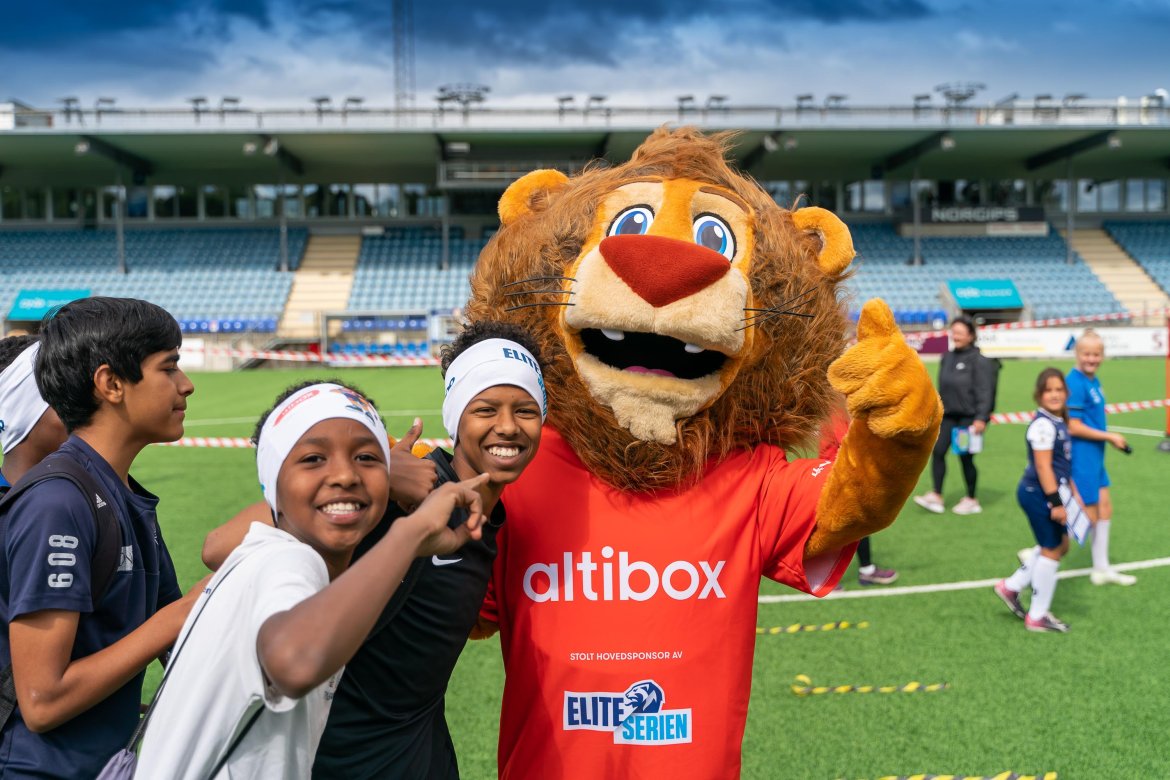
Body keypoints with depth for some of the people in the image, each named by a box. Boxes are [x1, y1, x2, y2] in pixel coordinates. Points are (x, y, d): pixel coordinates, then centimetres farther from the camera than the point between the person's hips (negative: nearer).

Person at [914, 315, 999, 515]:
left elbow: (984, 391, -13)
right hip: (948, 415, 6)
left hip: (968, 416, -6)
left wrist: (981, 418, -19)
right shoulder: (947, 358, 11)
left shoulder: (978, 360, -9)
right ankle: (936, 497, -4)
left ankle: (971, 500, 17)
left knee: (966, 457, 2)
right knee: (938, 451, -6)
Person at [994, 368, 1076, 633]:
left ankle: (1011, 586, 26)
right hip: (1039, 494, -10)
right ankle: (1037, 616, 15)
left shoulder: (1059, 422, 10)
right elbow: (1043, 466, -22)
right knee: (1052, 551, 1)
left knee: (1060, 546, 19)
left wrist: (1072, 493, 22)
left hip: (1050, 494, 10)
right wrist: (1056, 502, -22)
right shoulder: (1043, 425, -19)